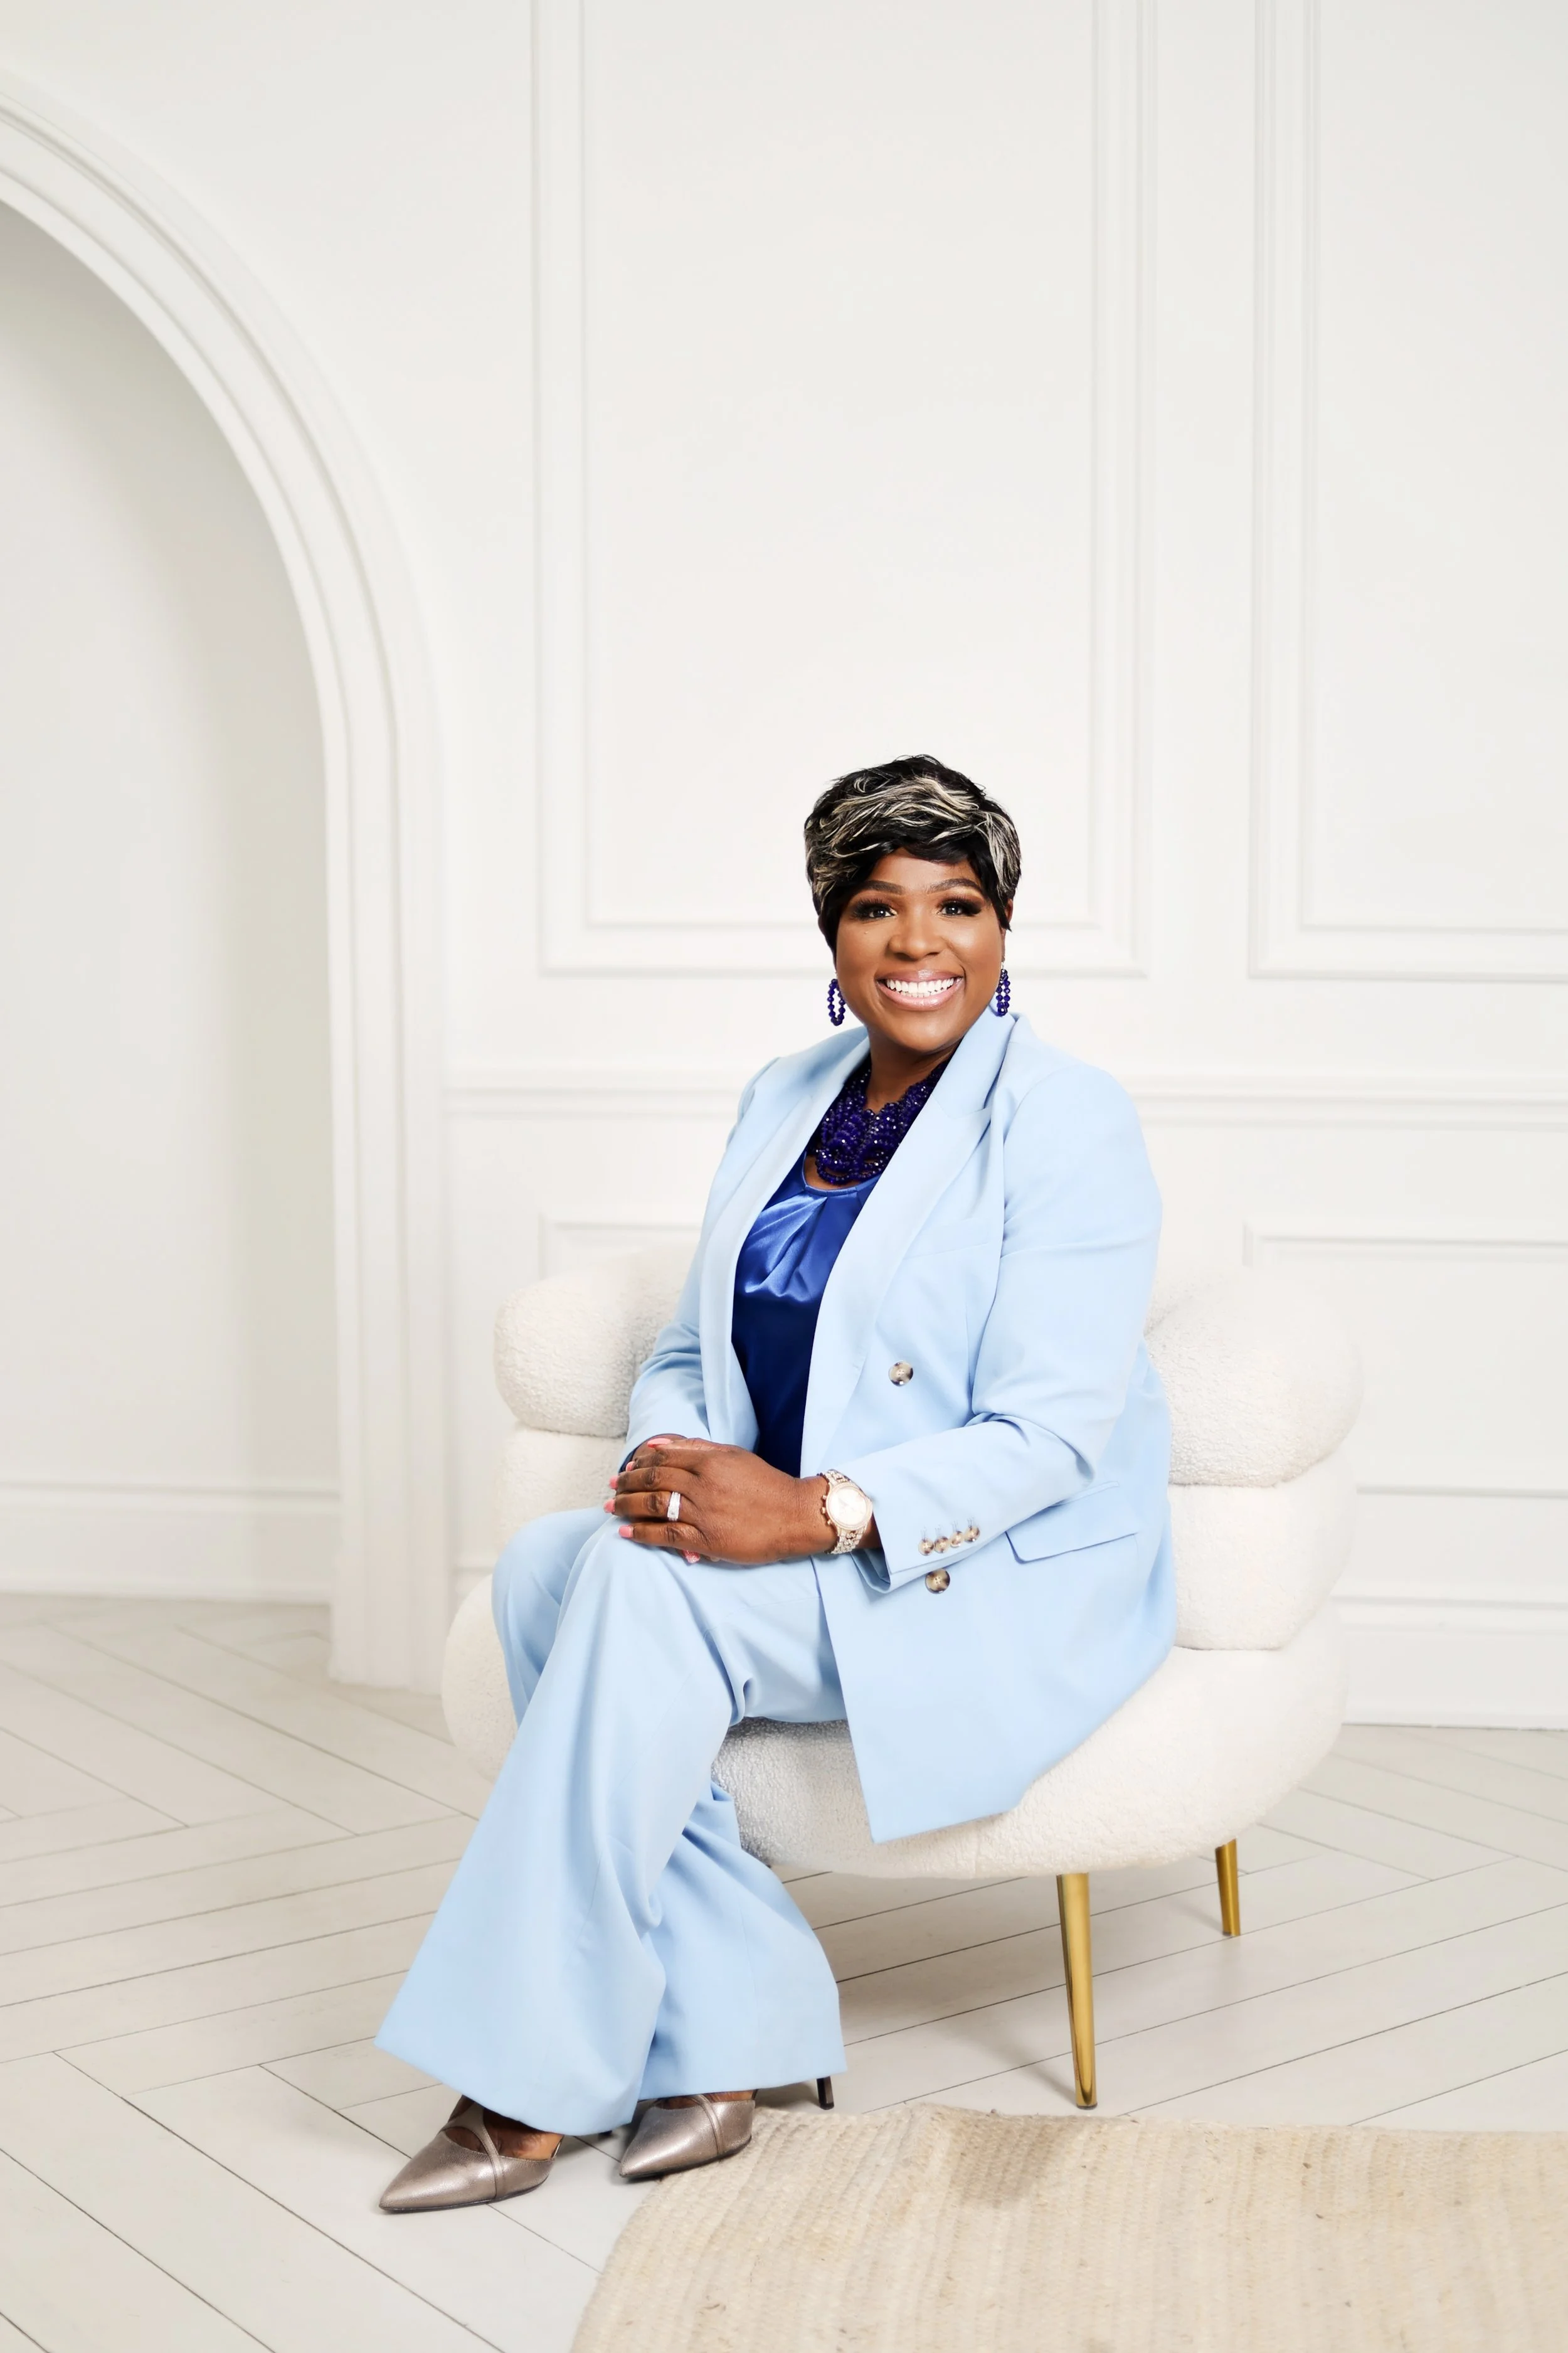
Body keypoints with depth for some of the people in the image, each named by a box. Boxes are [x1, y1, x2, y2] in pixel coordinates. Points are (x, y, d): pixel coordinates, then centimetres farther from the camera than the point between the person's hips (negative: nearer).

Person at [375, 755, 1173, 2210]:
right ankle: (726, 2034, -16)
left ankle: (534, 2089, -19)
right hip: (779, 1553, 7)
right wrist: (665, 1460, -11)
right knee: (546, 1566, -22)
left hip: (1011, 1583, -6)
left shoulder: (1068, 1123, -10)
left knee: (647, 1589, -29)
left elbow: (1048, 1434, -18)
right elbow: (687, 1352, 13)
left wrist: (822, 1512, -30)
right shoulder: (783, 1102, 12)